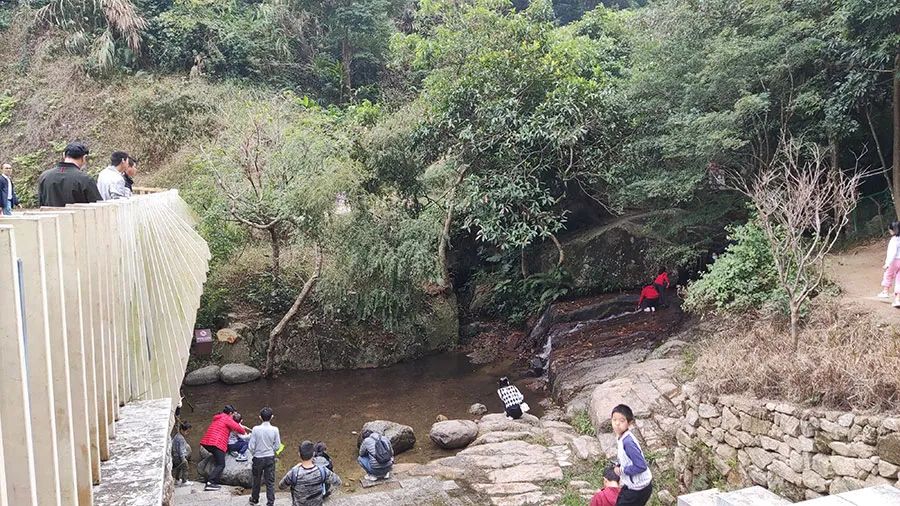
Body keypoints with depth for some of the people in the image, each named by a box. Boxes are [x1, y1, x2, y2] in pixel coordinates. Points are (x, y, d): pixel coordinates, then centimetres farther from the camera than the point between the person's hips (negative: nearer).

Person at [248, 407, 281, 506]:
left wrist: (254, 454, 8)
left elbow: (251, 446, -11)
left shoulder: (256, 429, -15)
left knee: (257, 480, 19)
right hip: (270, 458, 0)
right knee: (270, 482, 8)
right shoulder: (275, 430, -13)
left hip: (258, 458, 0)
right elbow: (277, 446, -6)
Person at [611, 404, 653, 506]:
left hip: (638, 489, -9)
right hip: (631, 484, 9)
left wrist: (621, 470, -19)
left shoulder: (628, 442, -29)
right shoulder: (620, 437, -1)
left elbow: (641, 466, -29)